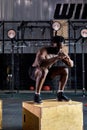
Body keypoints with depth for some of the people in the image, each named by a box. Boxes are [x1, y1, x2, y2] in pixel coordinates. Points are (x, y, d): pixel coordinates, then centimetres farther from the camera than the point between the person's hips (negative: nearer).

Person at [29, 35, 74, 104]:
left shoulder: (60, 52, -8)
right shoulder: (42, 51, -28)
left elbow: (71, 65, -4)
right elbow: (41, 64, -47)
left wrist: (68, 59, -28)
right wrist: (57, 58, -49)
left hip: (47, 71, 7)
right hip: (34, 71, -6)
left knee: (65, 69, -6)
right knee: (44, 70, -39)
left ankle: (60, 94, -3)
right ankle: (37, 95, -29)